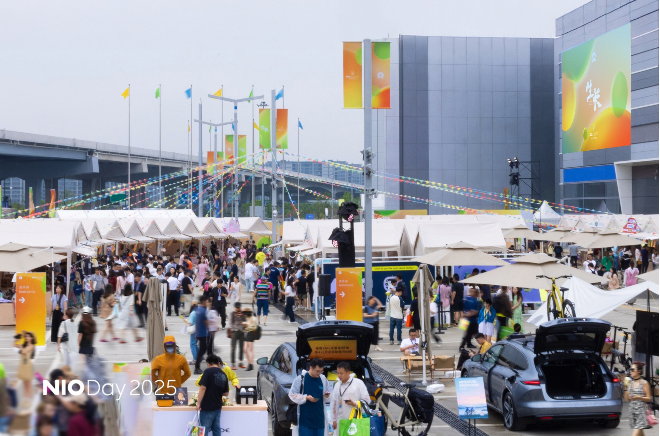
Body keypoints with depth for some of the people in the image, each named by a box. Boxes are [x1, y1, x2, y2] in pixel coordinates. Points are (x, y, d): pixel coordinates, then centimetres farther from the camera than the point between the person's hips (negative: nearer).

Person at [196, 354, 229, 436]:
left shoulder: (208, 371, -8)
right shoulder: (223, 375, 9)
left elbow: (203, 388, -17)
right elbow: (226, 393, 15)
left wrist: (198, 403, -12)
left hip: (207, 407, -6)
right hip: (218, 407, 6)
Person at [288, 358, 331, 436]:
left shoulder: (323, 379, 4)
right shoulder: (300, 379, -7)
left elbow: (328, 393, 15)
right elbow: (292, 395, -4)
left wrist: (327, 395, -9)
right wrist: (306, 397, -15)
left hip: (319, 417, 4)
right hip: (305, 417, -4)